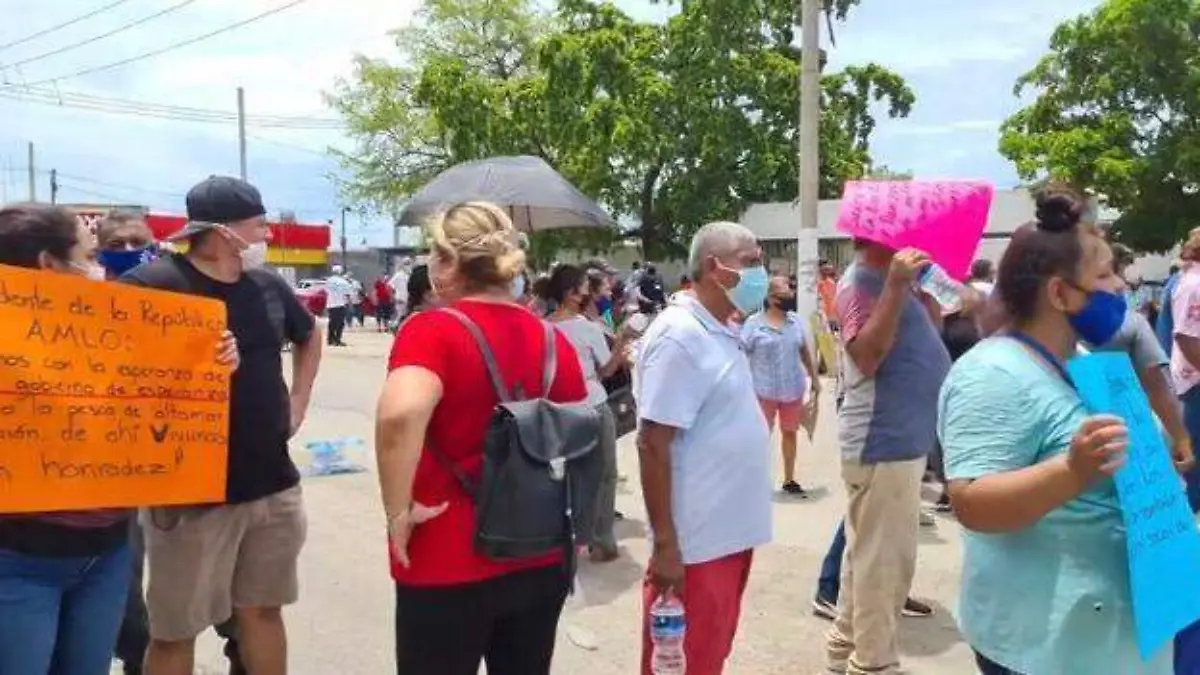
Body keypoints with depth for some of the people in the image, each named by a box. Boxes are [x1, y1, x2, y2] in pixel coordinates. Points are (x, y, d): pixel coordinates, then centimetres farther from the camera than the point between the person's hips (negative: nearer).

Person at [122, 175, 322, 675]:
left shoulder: (268, 284, 6)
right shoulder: (153, 285, -15)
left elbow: (309, 335, 24)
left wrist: (297, 404, 14)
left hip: (274, 485, 6)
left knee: (263, 610, 17)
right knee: (175, 630, 8)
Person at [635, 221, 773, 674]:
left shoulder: (723, 332, 9)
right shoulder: (679, 336, -19)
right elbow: (653, 443, -21)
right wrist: (665, 545, -22)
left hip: (731, 533, 9)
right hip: (696, 543, -9)